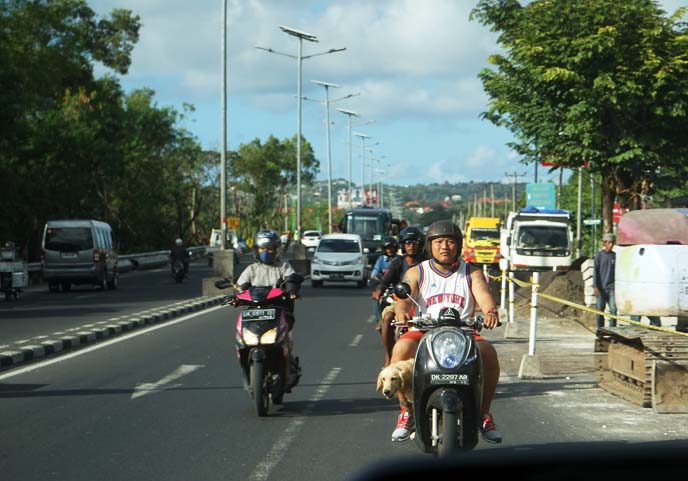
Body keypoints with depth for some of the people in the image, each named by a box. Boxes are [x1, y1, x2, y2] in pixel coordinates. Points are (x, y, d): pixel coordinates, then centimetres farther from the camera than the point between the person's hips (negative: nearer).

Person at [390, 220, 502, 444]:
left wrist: (491, 311, -32)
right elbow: (404, 297, -6)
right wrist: (401, 311, -32)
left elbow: (483, 295, -7)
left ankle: (484, 414, -12)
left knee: (488, 352, -29)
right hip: (423, 332, -1)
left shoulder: (472, 274, 13)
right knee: (401, 349, -33)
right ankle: (406, 412, -21)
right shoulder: (416, 273, 12)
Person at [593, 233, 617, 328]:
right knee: (600, 309, 3)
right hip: (601, 287, -2)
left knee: (613, 309, -9)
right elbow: (595, 271, -3)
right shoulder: (599, 255, 1)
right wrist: (595, 286, -10)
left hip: (611, 287, 2)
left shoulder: (614, 255, 9)